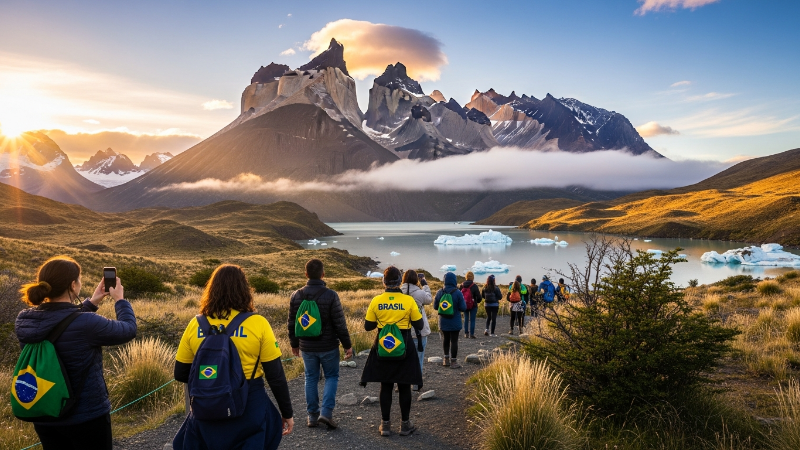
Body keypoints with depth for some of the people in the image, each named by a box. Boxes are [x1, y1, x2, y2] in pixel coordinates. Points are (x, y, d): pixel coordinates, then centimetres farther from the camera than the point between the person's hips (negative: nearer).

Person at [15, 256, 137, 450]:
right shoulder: (87, 323, -26)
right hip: (87, 417, -6)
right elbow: (128, 330, -9)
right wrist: (120, 300, 6)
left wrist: (92, 302, 15)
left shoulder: (24, 320, -7)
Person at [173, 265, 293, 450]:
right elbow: (276, 375, -9)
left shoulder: (195, 325, -3)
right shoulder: (258, 324, -11)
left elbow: (181, 374, 6)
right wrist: (287, 413, 2)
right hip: (250, 410, -2)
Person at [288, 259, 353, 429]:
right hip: (328, 346, -3)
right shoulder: (331, 295, -15)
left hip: (307, 347, 3)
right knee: (332, 376, 12)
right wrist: (347, 345, -4)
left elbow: (292, 323, 5)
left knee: (311, 379, 15)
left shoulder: (297, 295, -3)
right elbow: (340, 324, -13)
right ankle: (326, 412, 1)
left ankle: (312, 415, 19)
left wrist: (294, 344, 18)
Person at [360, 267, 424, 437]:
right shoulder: (409, 300, -12)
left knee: (385, 386, 11)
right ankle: (405, 424, 18)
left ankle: (385, 424, 17)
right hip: (404, 348, -1)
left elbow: (368, 326, 0)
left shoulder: (376, 301, -7)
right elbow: (419, 325, -5)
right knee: (404, 386, 10)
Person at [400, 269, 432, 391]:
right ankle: (416, 384, 16)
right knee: (418, 358, 9)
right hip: (419, 331, -3)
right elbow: (430, 299, 4)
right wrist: (425, 285, 14)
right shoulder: (420, 293, -15)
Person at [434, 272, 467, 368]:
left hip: (443, 322, 4)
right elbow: (463, 308, -14)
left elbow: (435, 306, 1)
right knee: (454, 341, 5)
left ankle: (446, 359, 27)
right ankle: (453, 361, 8)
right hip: (455, 322, -3)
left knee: (445, 339, 19)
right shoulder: (457, 293, -16)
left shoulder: (440, 292, -6)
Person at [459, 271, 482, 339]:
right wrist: (477, 301, 10)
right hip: (473, 306, -4)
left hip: (464, 305, 4)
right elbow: (478, 297, -11)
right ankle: (471, 334, 1)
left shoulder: (461, 285, 0)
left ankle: (466, 333, 16)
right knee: (472, 320, 2)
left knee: (466, 319, 14)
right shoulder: (474, 286, -12)